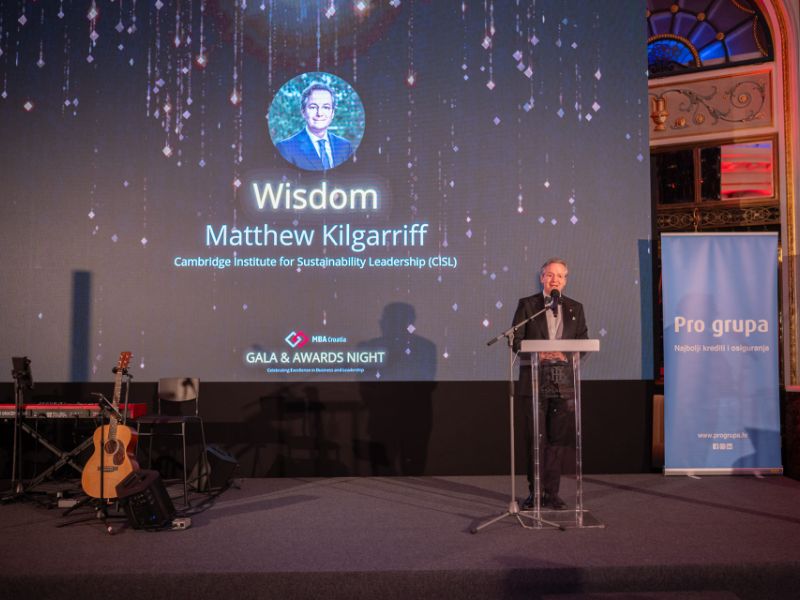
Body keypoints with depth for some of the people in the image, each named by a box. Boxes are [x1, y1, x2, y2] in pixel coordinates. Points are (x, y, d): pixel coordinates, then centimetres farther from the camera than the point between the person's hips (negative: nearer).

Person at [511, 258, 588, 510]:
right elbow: (516, 341, -1)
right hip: (534, 381, -2)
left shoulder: (575, 308, 12)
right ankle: (535, 492, 13)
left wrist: (566, 355, -10)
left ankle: (551, 493, 15)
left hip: (564, 382, 2)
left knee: (559, 440, 5)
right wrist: (538, 354, -16)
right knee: (536, 440, 2)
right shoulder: (527, 305, 4)